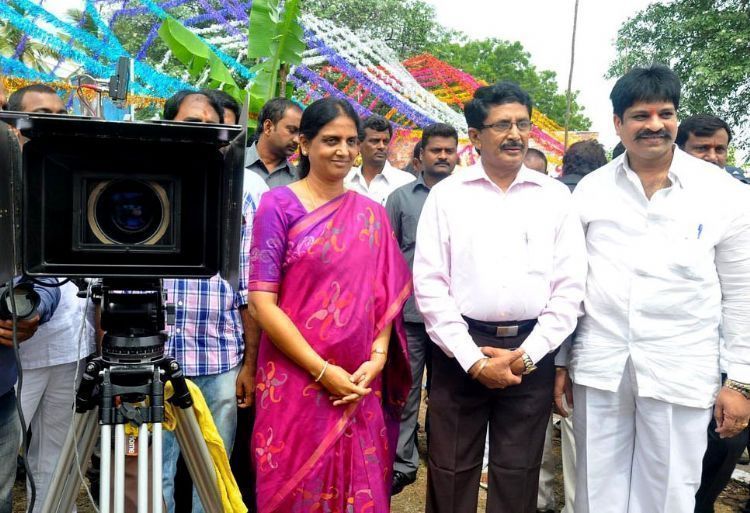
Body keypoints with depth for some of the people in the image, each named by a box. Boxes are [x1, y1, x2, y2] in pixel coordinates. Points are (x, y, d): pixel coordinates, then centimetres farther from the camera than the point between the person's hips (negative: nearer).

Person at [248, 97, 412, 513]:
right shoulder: (279, 205, -6)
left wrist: (376, 360, -7)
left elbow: (386, 295, 9)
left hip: (359, 387, 4)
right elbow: (262, 302, -11)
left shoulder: (371, 213, 8)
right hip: (296, 381, -3)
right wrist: (323, 371, -14)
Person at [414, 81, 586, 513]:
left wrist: (526, 355, -7)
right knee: (451, 475, 9)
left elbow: (570, 287, 2)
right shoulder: (446, 195, 1)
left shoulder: (556, 196, 5)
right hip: (461, 350, -1)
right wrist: (474, 359, -9)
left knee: (518, 477, 12)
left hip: (531, 353, 1)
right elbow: (429, 285, -4)